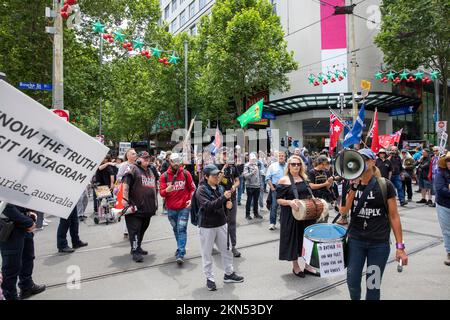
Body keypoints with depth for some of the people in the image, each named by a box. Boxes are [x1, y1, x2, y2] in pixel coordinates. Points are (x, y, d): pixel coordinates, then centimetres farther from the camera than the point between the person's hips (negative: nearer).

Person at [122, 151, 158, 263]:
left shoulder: (151, 171, 20)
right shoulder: (133, 169, -5)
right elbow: (126, 184, -14)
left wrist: (155, 202, 26)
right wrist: (125, 199, -20)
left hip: (148, 207, 8)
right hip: (135, 207, -8)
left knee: (143, 228, 16)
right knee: (135, 229, -5)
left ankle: (138, 247, 29)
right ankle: (135, 251, 0)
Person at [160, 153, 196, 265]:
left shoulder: (186, 173, -2)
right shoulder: (164, 176, 1)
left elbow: (192, 188, 6)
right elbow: (161, 193, -1)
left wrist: (191, 199, -9)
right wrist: (166, 190, -24)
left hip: (184, 207, -2)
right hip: (171, 209, 3)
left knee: (182, 229, -8)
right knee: (176, 229, 16)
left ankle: (180, 254, -7)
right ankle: (181, 247, 35)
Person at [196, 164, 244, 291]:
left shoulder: (220, 188, 3)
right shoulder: (201, 190, -13)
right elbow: (208, 206, -27)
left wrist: (228, 203, -6)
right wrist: (223, 197, -32)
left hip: (221, 224, 5)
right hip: (207, 226, -5)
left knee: (226, 250, 16)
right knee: (207, 254, 8)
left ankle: (229, 274, 34)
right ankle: (209, 278, 25)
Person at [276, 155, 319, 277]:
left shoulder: (304, 178, 9)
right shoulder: (283, 180, -8)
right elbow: (279, 199, -10)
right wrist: (290, 202, -27)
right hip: (291, 215, -5)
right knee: (294, 239, 5)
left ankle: (307, 265, 29)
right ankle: (295, 266, 25)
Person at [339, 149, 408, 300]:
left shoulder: (385, 185, -8)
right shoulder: (351, 185, -1)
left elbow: (394, 216, -4)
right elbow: (343, 211, -12)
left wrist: (400, 246, -5)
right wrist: (353, 187, -21)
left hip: (379, 243, -2)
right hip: (355, 240, 2)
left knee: (373, 285, 8)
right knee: (352, 281, 10)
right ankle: (355, 298, 40)